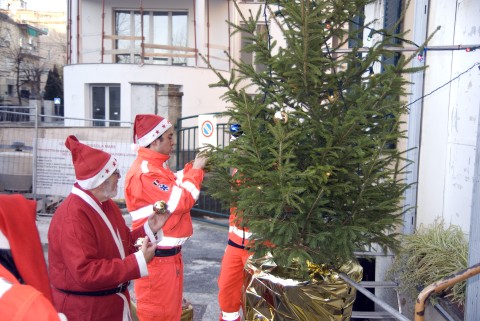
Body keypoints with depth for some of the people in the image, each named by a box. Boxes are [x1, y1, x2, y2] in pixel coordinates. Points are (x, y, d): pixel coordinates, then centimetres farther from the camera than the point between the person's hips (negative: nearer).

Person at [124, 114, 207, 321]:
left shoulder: (155, 167, 10)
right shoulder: (144, 173, -23)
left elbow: (175, 185, 21)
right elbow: (181, 201, -23)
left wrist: (194, 167, 10)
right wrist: (196, 171, -11)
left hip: (168, 253, 10)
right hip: (156, 257, -10)